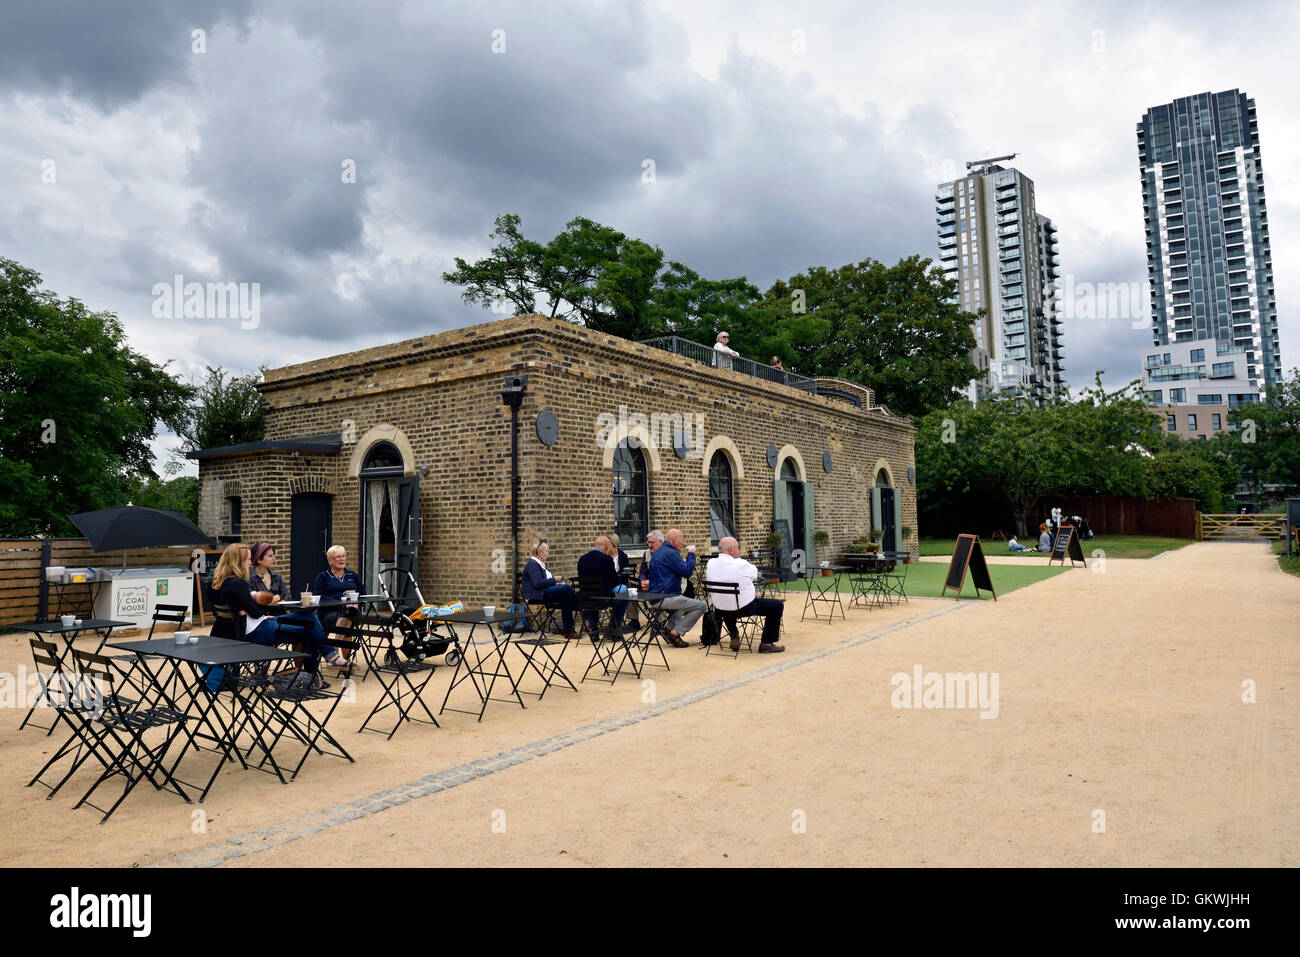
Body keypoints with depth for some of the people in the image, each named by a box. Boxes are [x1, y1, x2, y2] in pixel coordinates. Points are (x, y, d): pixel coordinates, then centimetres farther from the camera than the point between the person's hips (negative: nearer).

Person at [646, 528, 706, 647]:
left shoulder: (658, 552, 18)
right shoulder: (671, 553, -15)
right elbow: (687, 572, -18)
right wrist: (691, 555, -4)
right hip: (665, 597, -10)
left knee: (686, 600, 35)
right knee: (701, 605, -9)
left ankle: (669, 627, 19)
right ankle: (675, 633, -7)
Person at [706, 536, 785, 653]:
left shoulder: (711, 563, -6)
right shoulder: (741, 564, -18)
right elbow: (755, 572, 2)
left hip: (721, 611, 6)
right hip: (744, 608, -6)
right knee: (777, 605, 9)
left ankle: (734, 637, 35)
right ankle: (766, 644, 11)